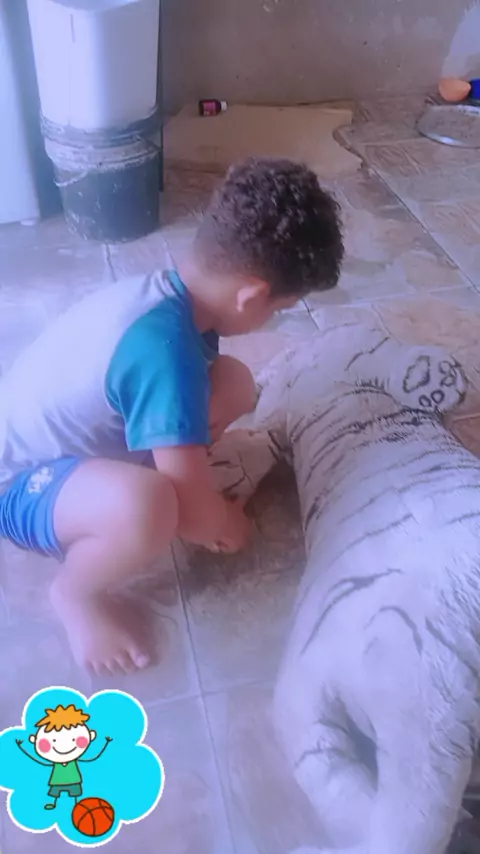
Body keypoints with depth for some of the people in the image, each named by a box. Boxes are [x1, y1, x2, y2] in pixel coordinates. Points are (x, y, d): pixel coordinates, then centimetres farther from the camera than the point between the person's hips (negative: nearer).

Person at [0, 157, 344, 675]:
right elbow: (194, 515, -29)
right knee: (145, 506, -41)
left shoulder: (168, 293, -8)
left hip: (69, 436, 8)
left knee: (233, 383, -3)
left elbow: (199, 392, 15)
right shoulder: (165, 349, -36)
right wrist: (228, 527, -6)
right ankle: (76, 593, -7)